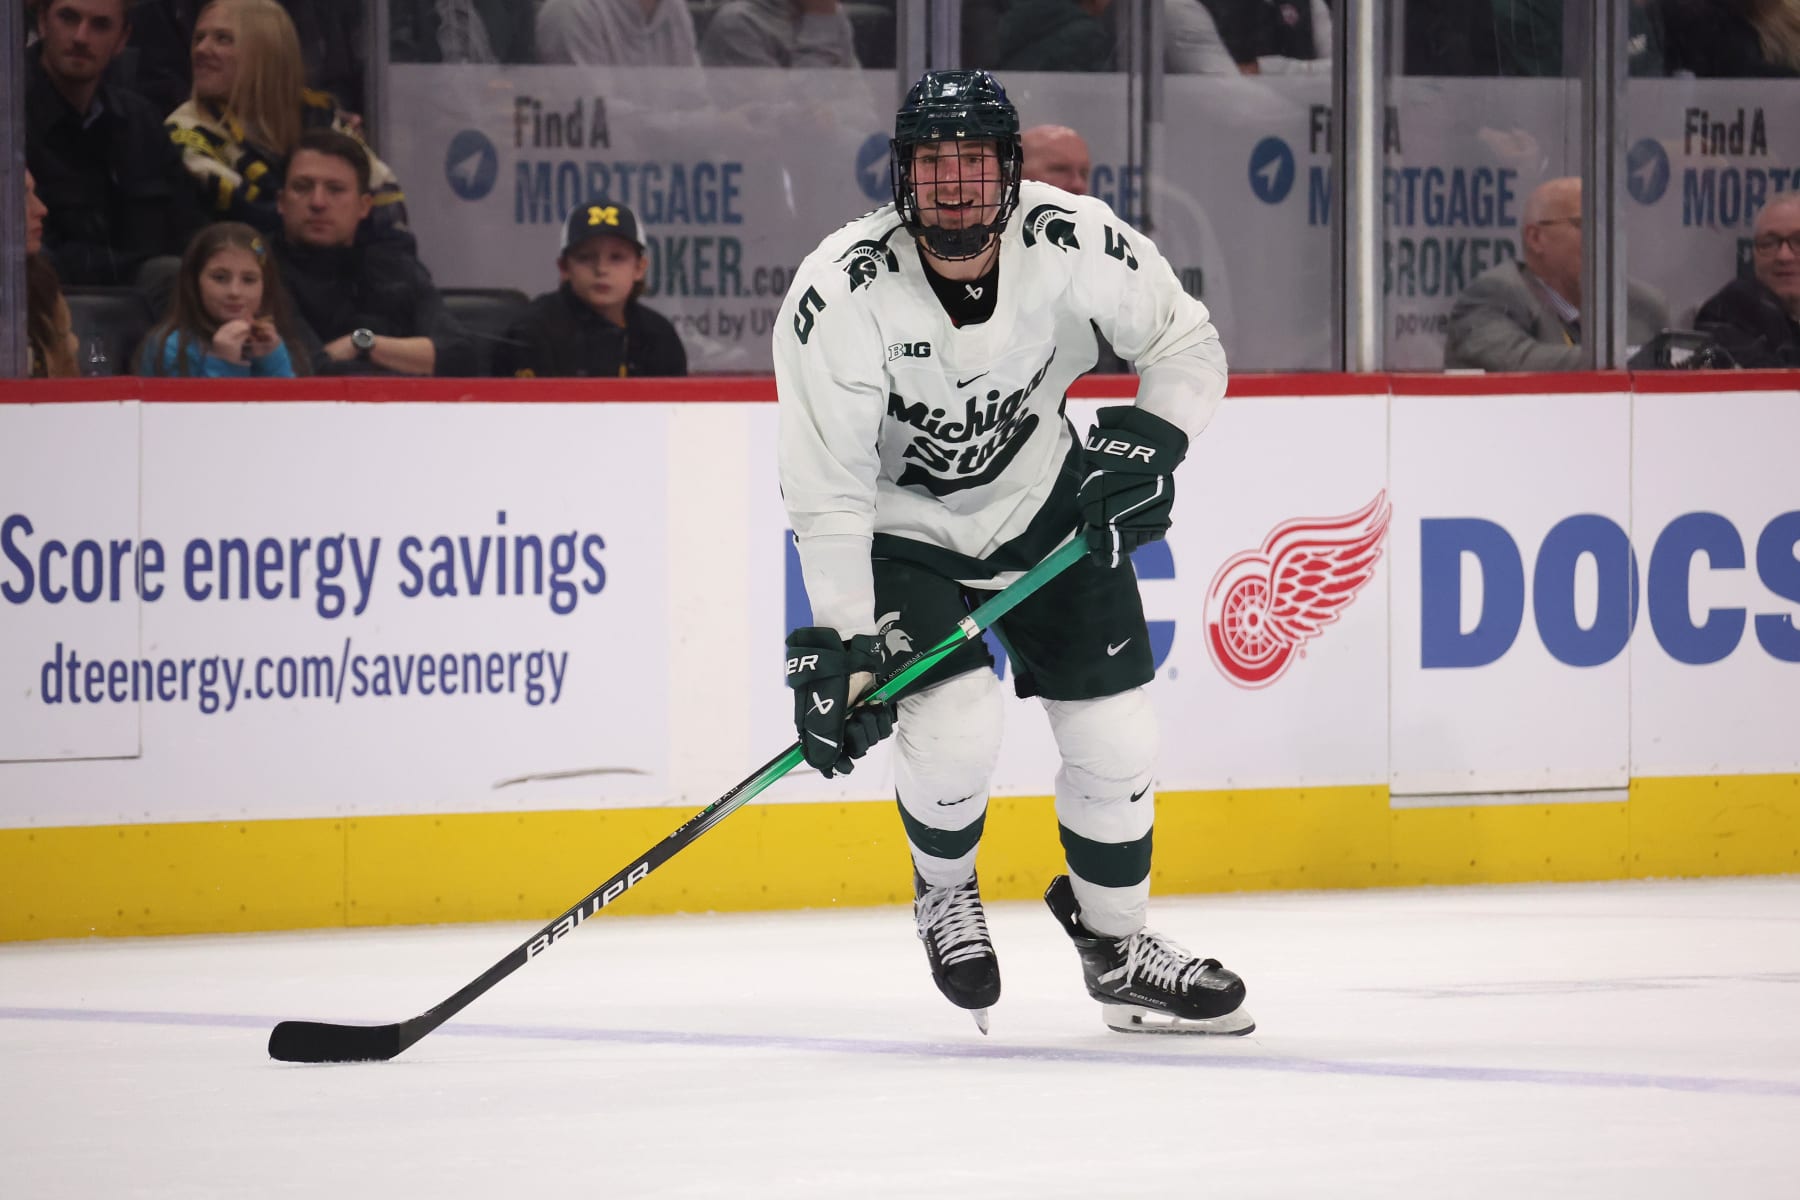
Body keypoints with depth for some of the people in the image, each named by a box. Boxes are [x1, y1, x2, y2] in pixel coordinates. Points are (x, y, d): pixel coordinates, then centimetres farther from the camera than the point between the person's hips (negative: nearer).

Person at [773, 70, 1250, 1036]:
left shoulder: (1072, 242, -21)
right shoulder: (841, 294, -28)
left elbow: (1187, 344, -3)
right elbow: (827, 492, -24)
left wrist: (1149, 441, -20)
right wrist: (840, 648, -27)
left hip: (1047, 502, 3)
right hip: (900, 529, -3)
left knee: (1115, 734, 1)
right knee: (954, 727, -22)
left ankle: (1115, 945, 26)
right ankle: (945, 897, 12)